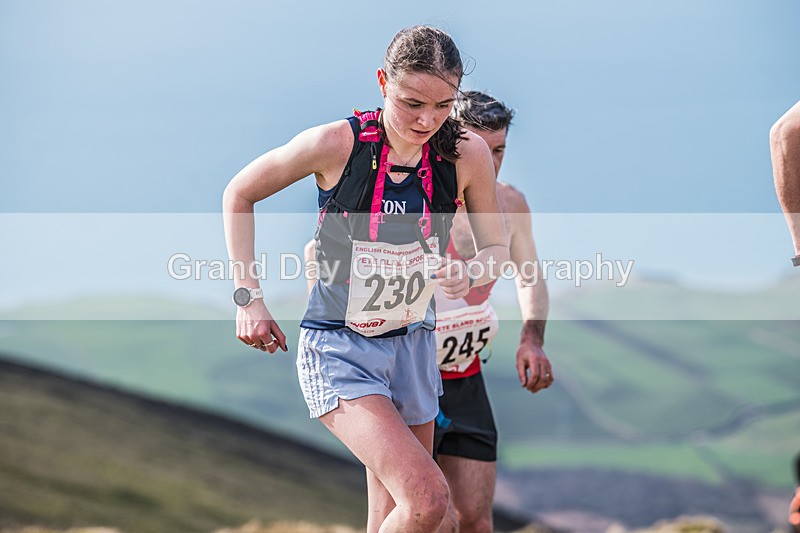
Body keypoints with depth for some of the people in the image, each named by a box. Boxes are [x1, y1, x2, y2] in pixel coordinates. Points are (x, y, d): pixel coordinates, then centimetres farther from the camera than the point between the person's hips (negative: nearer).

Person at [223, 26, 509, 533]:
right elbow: (239, 193, -2)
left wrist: (470, 275, -17)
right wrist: (249, 296, -6)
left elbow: (498, 248, 7)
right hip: (338, 352, -5)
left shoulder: (467, 154, -8)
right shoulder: (338, 143, -17)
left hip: (412, 347, 5)